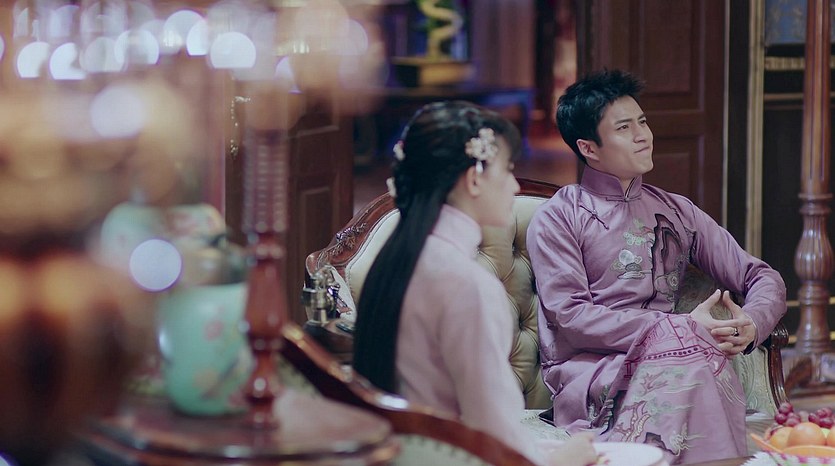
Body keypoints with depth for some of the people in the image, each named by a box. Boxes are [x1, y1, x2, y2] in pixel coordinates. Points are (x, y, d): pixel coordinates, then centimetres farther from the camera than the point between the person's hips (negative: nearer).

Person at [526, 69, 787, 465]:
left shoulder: (677, 212, 21)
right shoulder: (555, 219, 6)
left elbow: (764, 278, 20)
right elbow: (569, 315, -8)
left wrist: (752, 323, -6)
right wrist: (681, 329, -14)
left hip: (667, 358, 4)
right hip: (590, 370, -4)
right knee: (695, 365, -34)